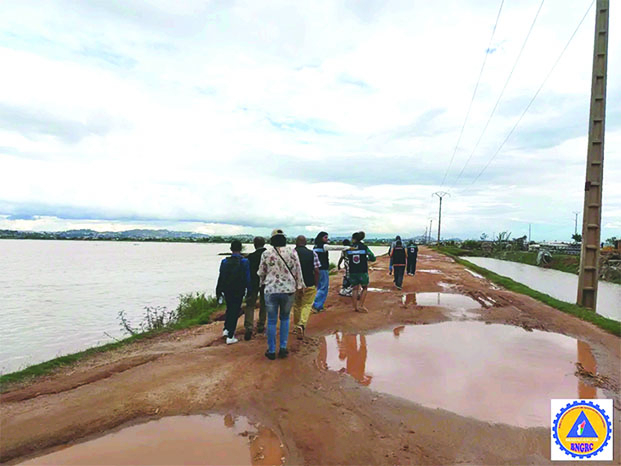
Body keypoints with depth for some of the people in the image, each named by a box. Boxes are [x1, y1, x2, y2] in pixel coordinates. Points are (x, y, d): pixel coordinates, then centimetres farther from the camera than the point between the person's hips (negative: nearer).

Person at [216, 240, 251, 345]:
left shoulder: (224, 261, 0)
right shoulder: (244, 262, -9)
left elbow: (220, 277, 3)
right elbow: (248, 278, -9)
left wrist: (218, 291, 11)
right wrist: (249, 291, 0)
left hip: (227, 291, 3)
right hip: (238, 292, -3)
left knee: (229, 309, 25)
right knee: (235, 311, 3)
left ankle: (226, 329, 29)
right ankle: (230, 337, 3)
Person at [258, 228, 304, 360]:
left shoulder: (266, 254, -2)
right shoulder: (292, 253, -3)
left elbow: (261, 272, 8)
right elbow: (298, 271, 2)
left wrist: (262, 283, 27)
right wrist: (299, 285, 15)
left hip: (271, 290, -1)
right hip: (288, 290, 1)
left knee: (271, 321, 8)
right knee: (285, 318, 17)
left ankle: (271, 351, 14)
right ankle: (283, 348, 17)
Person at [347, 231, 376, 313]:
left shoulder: (349, 248, -1)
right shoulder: (364, 247, -4)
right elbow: (373, 258, -1)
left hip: (352, 272, 2)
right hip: (363, 272, -2)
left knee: (355, 289, 12)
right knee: (364, 288, 15)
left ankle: (356, 307, 13)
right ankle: (361, 306, 7)